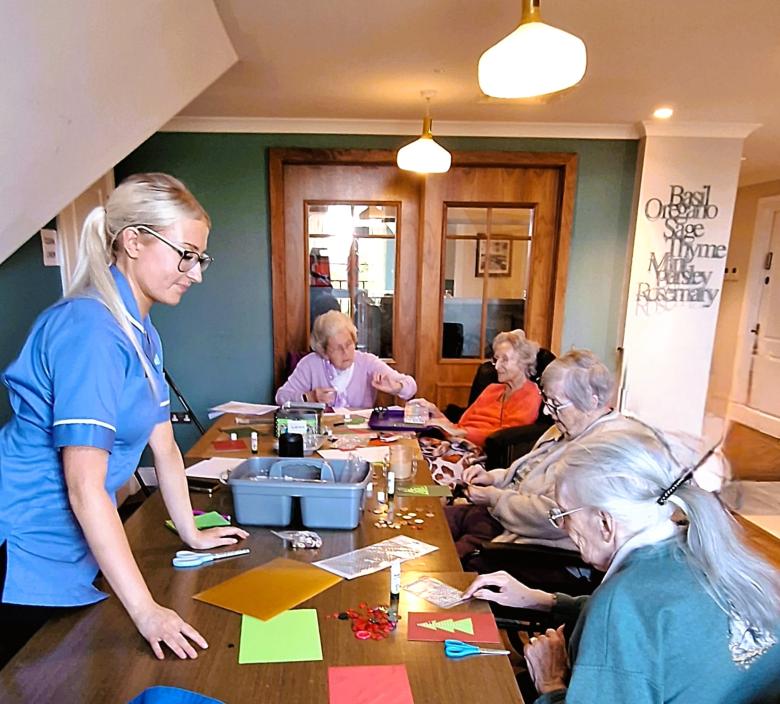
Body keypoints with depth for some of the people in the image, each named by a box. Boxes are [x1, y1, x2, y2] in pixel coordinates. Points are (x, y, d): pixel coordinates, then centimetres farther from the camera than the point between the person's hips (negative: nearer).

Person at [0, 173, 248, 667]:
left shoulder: (142, 332, 4)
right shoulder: (91, 330, -26)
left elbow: (164, 447, 8)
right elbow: (84, 487, -28)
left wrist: (192, 534, 12)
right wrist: (145, 610, -26)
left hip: (73, 553, 9)